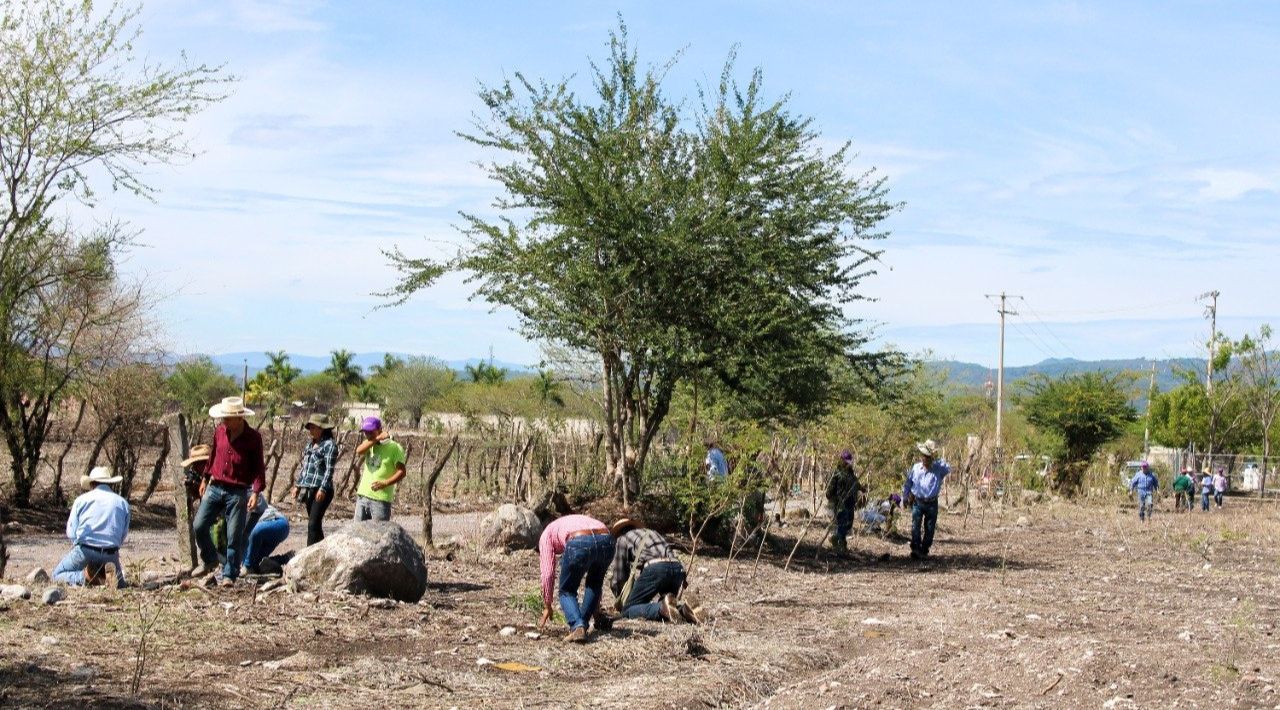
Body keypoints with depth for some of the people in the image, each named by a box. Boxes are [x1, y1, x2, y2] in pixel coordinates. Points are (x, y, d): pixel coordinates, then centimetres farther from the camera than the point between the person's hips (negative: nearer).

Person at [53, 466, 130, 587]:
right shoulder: (123, 503, 9)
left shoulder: (82, 499, 5)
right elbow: (123, 536, 8)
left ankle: (85, 576, -11)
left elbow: (71, 532, 2)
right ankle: (107, 575, -11)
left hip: (85, 551, -1)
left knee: (57, 574, 20)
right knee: (119, 583, 25)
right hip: (110, 554, 2)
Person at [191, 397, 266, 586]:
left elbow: (259, 467, -5)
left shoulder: (253, 437, -7)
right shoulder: (219, 431, 5)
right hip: (215, 488, 4)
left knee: (234, 536, -2)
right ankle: (209, 560, 23)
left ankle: (229, 575, 7)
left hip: (237, 492, -4)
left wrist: (255, 492, -15)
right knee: (199, 526, -1)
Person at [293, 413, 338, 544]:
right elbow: (303, 466, 23)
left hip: (321, 490, -8)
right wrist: (297, 485, 19)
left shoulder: (329, 445, -8)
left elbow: (329, 470, -14)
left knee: (313, 524, -14)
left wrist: (323, 489, -20)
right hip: (308, 489, 8)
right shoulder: (310, 444, 17)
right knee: (315, 524, 11)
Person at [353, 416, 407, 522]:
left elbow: (401, 472, -11)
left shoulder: (394, 447, -5)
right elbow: (359, 451, -11)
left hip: (381, 499, -6)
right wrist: (377, 439, -20)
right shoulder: (368, 444, 12)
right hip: (362, 496, 6)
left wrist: (385, 483, -25)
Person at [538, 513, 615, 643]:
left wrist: (547, 607, 28)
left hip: (579, 544, -5)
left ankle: (578, 627, -4)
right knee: (594, 585, 32)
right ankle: (582, 624, 25)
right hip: (606, 541, 5)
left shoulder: (547, 534, 29)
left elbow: (547, 573, 19)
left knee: (566, 591, 17)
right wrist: (596, 605, 53)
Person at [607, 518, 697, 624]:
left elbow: (617, 578, 18)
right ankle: (680, 608, -6)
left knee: (628, 610, 1)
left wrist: (619, 603, 32)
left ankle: (663, 608, -24)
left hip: (654, 568, -6)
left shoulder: (622, 539, 22)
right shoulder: (652, 533, 40)